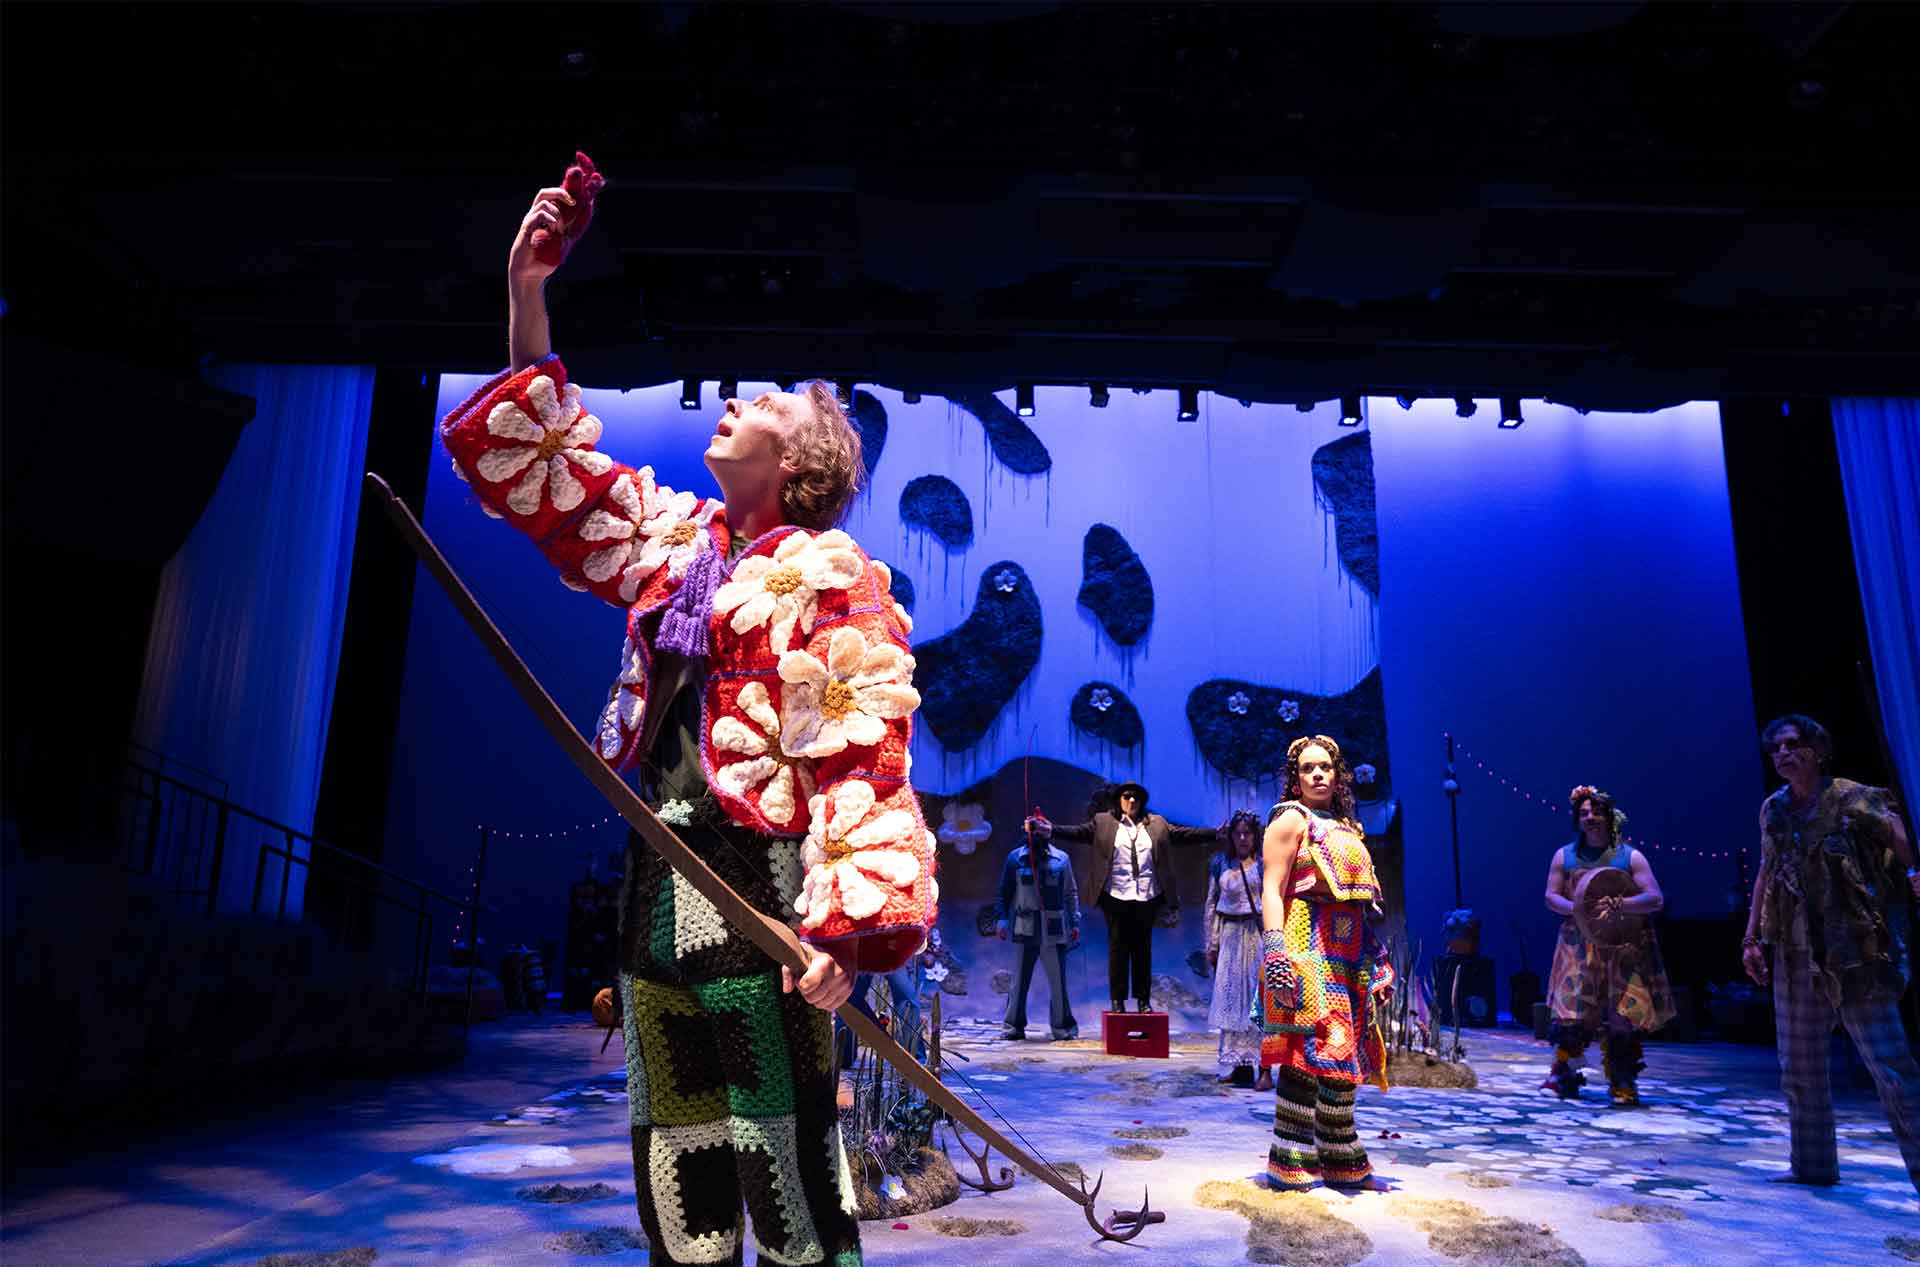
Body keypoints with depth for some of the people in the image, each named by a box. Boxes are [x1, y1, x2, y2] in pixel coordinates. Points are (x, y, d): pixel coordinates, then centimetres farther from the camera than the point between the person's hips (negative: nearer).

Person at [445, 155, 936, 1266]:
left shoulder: (827, 578, -8)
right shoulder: (670, 538, 14)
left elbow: (861, 760, -15)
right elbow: (531, 464, 21)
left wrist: (844, 926, -23)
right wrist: (527, 297, 14)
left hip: (758, 882, -7)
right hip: (660, 877, 7)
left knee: (786, 1152, -1)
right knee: (674, 1153, 16)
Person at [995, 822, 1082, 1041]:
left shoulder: (1060, 859, 6)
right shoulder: (1015, 858, 4)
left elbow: (1071, 893, 10)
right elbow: (1005, 891, 6)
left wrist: (1075, 922, 6)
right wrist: (1002, 919, -2)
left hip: (1054, 929, 0)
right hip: (1025, 927, 0)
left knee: (1058, 978, 2)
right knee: (1020, 977, 5)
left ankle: (1062, 1026, 13)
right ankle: (1014, 1025, 14)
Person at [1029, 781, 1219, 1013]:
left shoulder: (1156, 824, 12)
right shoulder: (1103, 822, 4)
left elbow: (1184, 835, 9)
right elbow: (1079, 832, -6)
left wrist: (1218, 835, 1)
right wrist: (1049, 830, -22)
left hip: (1147, 897, 2)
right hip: (1116, 896, -2)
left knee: (1143, 949, 8)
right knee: (1118, 948, 3)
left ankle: (1143, 1000, 17)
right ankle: (1118, 1000, 11)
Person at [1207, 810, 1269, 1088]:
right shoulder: (1220, 864, 11)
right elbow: (1212, 904, 12)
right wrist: (1211, 944, 8)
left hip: (1258, 934, -4)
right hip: (1230, 937, 4)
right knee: (1230, 998, 5)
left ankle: (1265, 1068, -7)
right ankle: (1239, 1064, 14)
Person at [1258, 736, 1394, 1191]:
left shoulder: (1347, 827, 20)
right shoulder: (1291, 819, -2)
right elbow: (1272, 891, -10)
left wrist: (1377, 965, 20)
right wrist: (1276, 953, -22)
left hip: (1347, 957, 8)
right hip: (1307, 952, -8)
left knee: (1341, 1054, 9)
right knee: (1308, 1051, -10)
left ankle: (1340, 1159, 18)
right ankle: (1291, 1161, -2)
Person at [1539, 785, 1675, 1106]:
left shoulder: (1630, 857, 3)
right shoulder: (1564, 856, 9)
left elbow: (1656, 899, -5)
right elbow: (1551, 897, 6)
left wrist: (1621, 904, -23)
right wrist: (1576, 908, -15)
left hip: (1624, 950, -1)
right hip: (1579, 948, 1)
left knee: (1623, 1018, -4)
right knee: (1572, 1012, -2)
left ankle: (1622, 1085, 8)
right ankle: (1563, 1076, 12)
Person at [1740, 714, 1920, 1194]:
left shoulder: (1855, 801, -8)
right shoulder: (1773, 811, 9)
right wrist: (1752, 937, 14)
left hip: (1855, 956, -6)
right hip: (1795, 957, 6)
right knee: (1799, 1069, 12)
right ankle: (1813, 1166, 23)